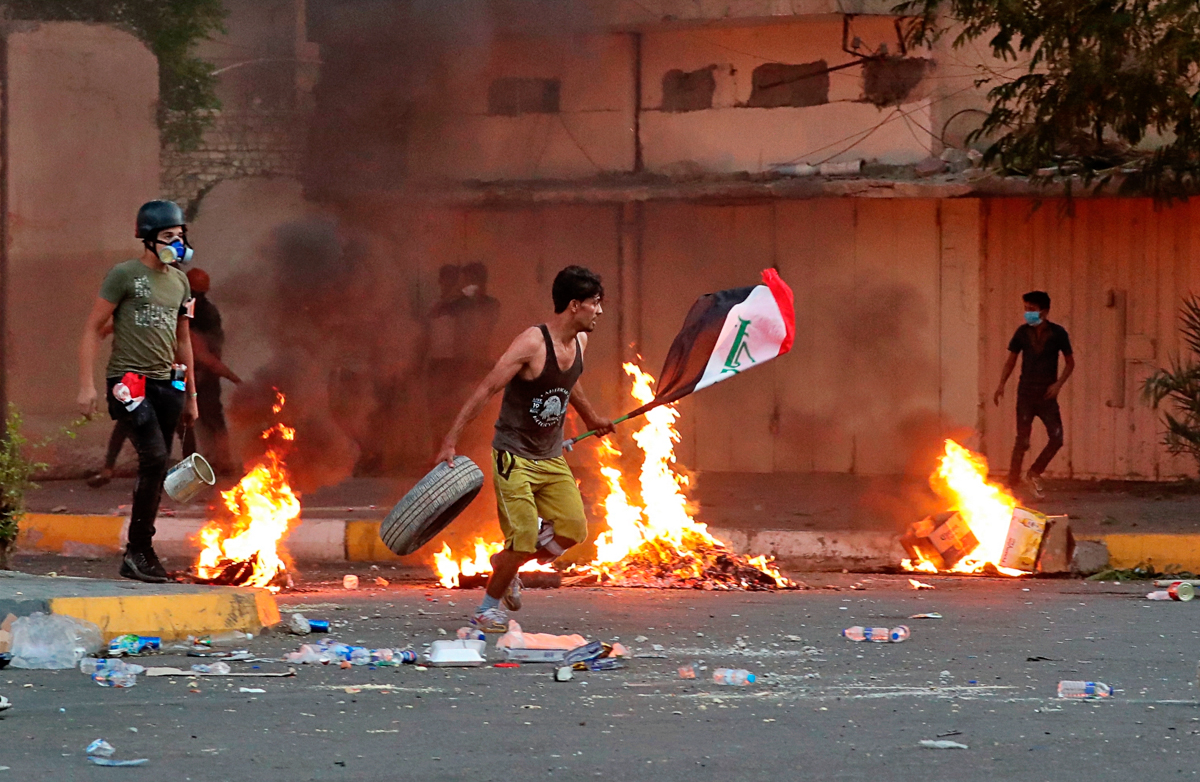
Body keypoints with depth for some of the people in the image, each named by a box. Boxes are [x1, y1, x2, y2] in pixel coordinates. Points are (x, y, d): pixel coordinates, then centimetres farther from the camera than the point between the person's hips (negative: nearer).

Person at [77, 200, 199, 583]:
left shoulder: (179, 282, 17)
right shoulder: (124, 275, -3)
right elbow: (93, 329, -3)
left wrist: (190, 394, 26)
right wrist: (86, 385, -11)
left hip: (166, 384, 7)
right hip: (130, 382, -6)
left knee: (156, 471, 3)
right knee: (154, 457, -19)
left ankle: (139, 555, 10)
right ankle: (139, 550, -12)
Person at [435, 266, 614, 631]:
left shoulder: (580, 342, 2)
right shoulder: (532, 343, -22)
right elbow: (486, 389, -22)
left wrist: (591, 418, 41)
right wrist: (450, 442, -25)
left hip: (552, 457, 7)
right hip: (515, 456, -7)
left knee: (574, 530, -1)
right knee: (524, 538, -12)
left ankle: (505, 564, 23)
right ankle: (488, 607, 10)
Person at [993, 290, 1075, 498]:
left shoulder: (1057, 333, -3)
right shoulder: (1022, 332, 0)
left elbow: (1070, 362, 5)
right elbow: (1011, 360, 8)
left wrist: (1058, 384, -10)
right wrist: (1002, 385, -4)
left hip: (1047, 395, 0)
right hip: (1026, 395, 0)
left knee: (1056, 438, -7)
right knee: (1022, 440, -4)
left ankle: (1035, 473, 15)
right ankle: (1013, 483, 3)